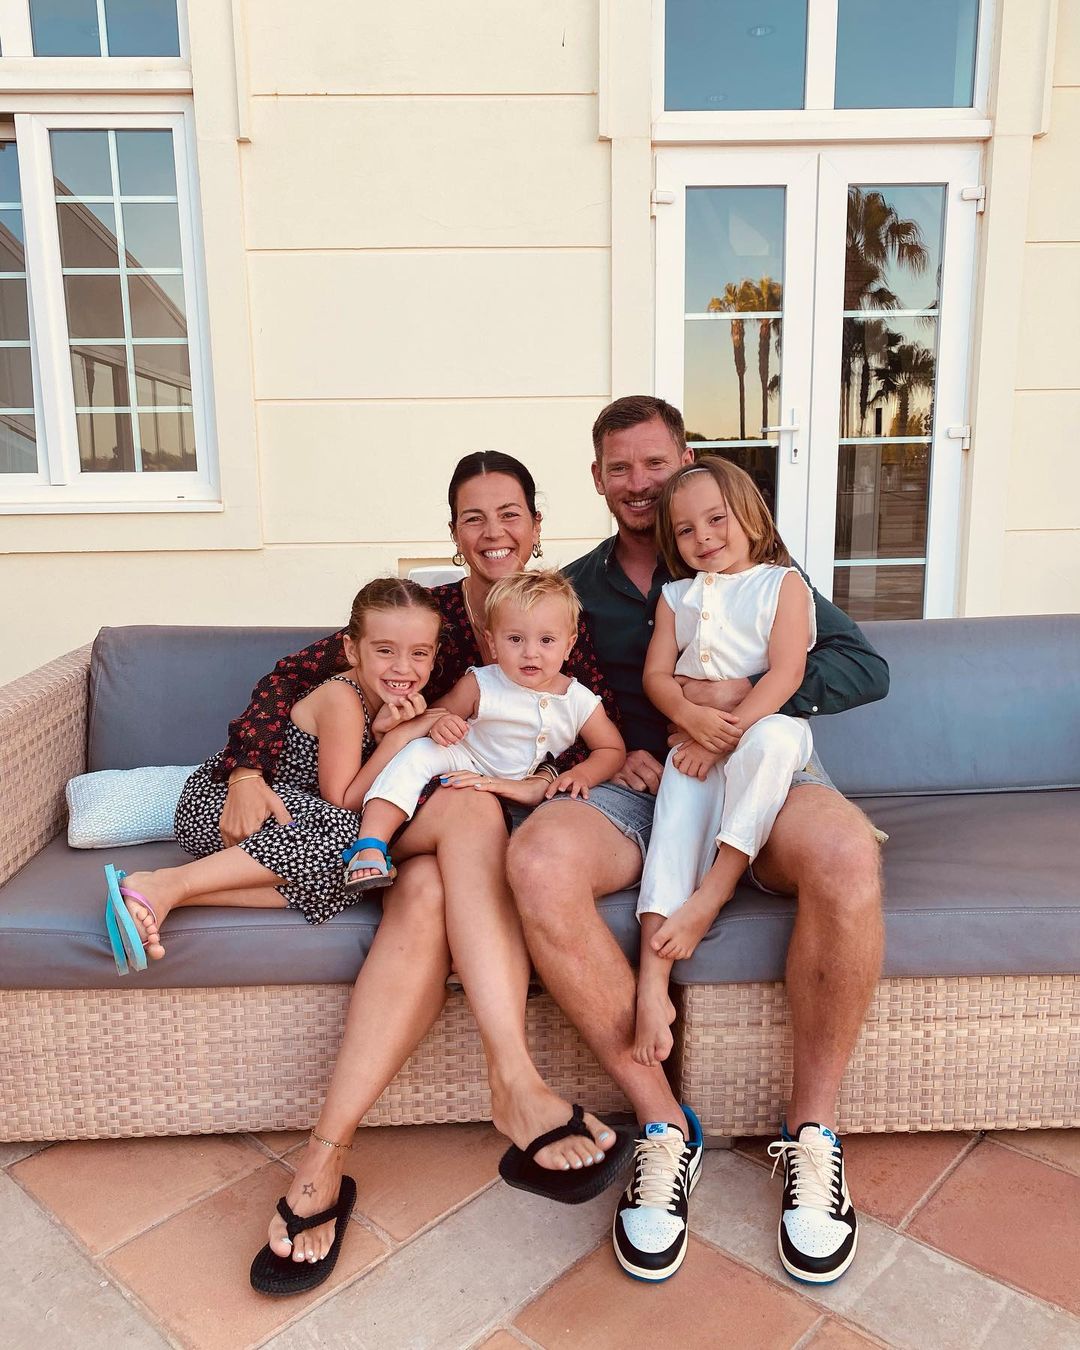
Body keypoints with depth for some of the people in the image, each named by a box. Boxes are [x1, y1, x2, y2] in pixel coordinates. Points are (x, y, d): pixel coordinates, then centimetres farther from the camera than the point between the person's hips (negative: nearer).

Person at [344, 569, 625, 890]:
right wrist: (439, 724, -25)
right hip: (465, 765, -3)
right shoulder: (480, 685, -11)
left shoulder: (581, 702, -6)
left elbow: (612, 749, 5)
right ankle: (370, 848, -37)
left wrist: (581, 774, -15)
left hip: (521, 791, 3)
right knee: (418, 753, -29)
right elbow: (440, 711, 1)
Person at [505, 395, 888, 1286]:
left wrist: (744, 693, -13)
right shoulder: (575, 588, 19)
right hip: (637, 787, 2)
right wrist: (614, 753, -4)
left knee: (847, 854, -36)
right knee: (537, 860, -33)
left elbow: (867, 668, 4)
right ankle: (664, 1126, -18)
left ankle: (813, 1127, -14)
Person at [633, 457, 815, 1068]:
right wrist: (693, 717, -13)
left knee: (772, 738, -38)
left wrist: (727, 733, -17)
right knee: (678, 813, -25)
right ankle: (653, 982, -35)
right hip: (693, 741, 3)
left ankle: (712, 892, -33)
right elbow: (656, 676, 9)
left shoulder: (783, 583, 7)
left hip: (768, 726, -2)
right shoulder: (677, 597, 20)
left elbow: (787, 674, -7)